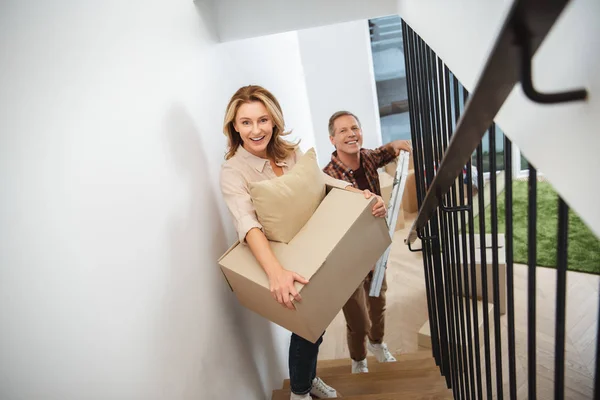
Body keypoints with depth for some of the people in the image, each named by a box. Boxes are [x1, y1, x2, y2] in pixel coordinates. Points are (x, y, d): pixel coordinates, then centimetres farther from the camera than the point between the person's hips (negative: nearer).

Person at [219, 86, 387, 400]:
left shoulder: (289, 152, -6)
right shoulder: (233, 170, -23)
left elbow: (324, 181, -8)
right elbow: (247, 223, -39)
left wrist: (363, 195, -27)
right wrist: (276, 272, -55)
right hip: (278, 261, -5)